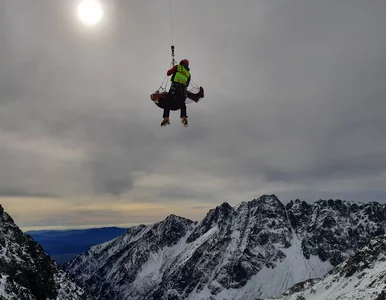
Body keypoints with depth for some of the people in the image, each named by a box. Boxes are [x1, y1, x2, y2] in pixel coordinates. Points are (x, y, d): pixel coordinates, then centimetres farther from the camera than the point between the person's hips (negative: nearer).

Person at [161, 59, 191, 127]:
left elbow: (168, 73, 14)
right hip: (183, 88, 3)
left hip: (174, 87, -3)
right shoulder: (189, 74, 22)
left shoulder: (177, 67, 12)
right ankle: (184, 118, -7)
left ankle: (166, 118, -15)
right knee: (182, 104, 11)